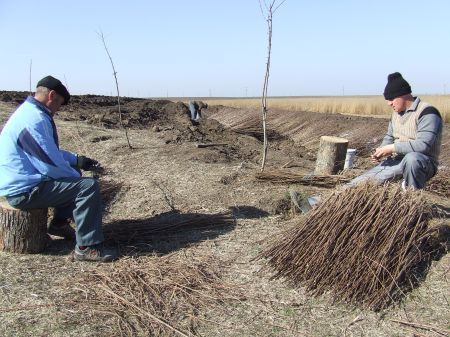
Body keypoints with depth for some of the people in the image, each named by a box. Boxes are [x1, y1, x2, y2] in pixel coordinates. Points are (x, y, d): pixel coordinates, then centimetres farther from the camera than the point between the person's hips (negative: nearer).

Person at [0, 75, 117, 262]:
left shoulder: (29, 112, 11)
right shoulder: (35, 119, -23)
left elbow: (49, 150, 22)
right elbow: (51, 165, -25)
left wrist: (77, 160, 14)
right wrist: (75, 175, -7)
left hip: (20, 180, 11)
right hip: (24, 190, -11)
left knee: (73, 174, 25)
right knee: (88, 186, -19)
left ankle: (59, 224, 29)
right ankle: (87, 247, -13)